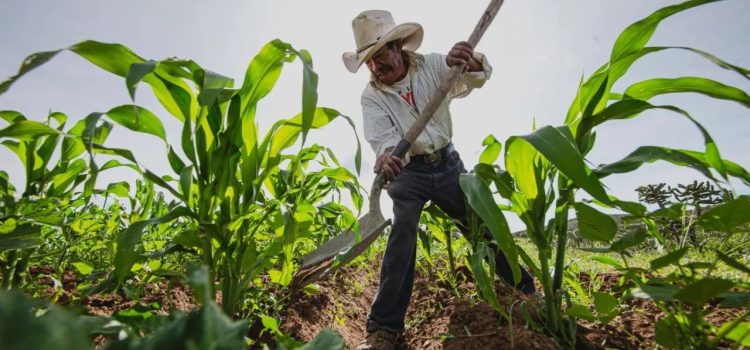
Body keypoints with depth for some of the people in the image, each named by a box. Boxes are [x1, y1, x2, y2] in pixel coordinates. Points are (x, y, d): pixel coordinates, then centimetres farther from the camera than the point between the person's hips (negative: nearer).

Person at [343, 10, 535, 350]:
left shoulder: (432, 65, -3)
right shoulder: (371, 95, -5)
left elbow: (478, 77, -14)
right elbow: (380, 133, -22)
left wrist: (469, 62, -40)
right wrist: (387, 153, -47)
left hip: (447, 163, 2)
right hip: (407, 170, -1)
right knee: (403, 229, -23)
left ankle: (526, 290, 24)